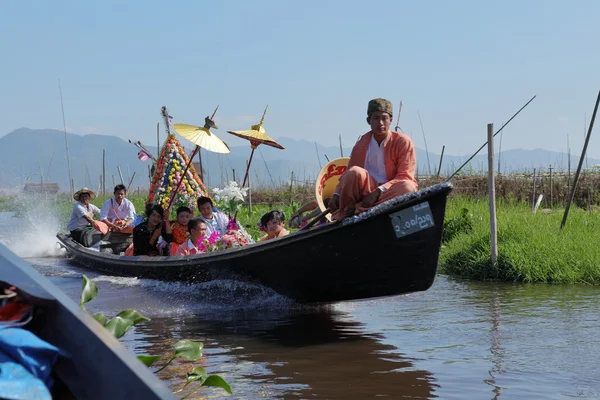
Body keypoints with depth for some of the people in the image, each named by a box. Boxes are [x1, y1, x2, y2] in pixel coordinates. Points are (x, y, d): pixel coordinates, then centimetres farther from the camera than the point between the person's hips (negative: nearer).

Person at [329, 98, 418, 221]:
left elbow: (405, 177, -10)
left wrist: (378, 192, -23)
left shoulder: (403, 142, -2)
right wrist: (336, 194, -11)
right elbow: (348, 174, 9)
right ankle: (344, 216, -19)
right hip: (365, 192, 1)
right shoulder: (361, 145, 8)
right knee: (355, 172, -28)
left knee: (407, 186, -35)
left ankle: (356, 209, -37)